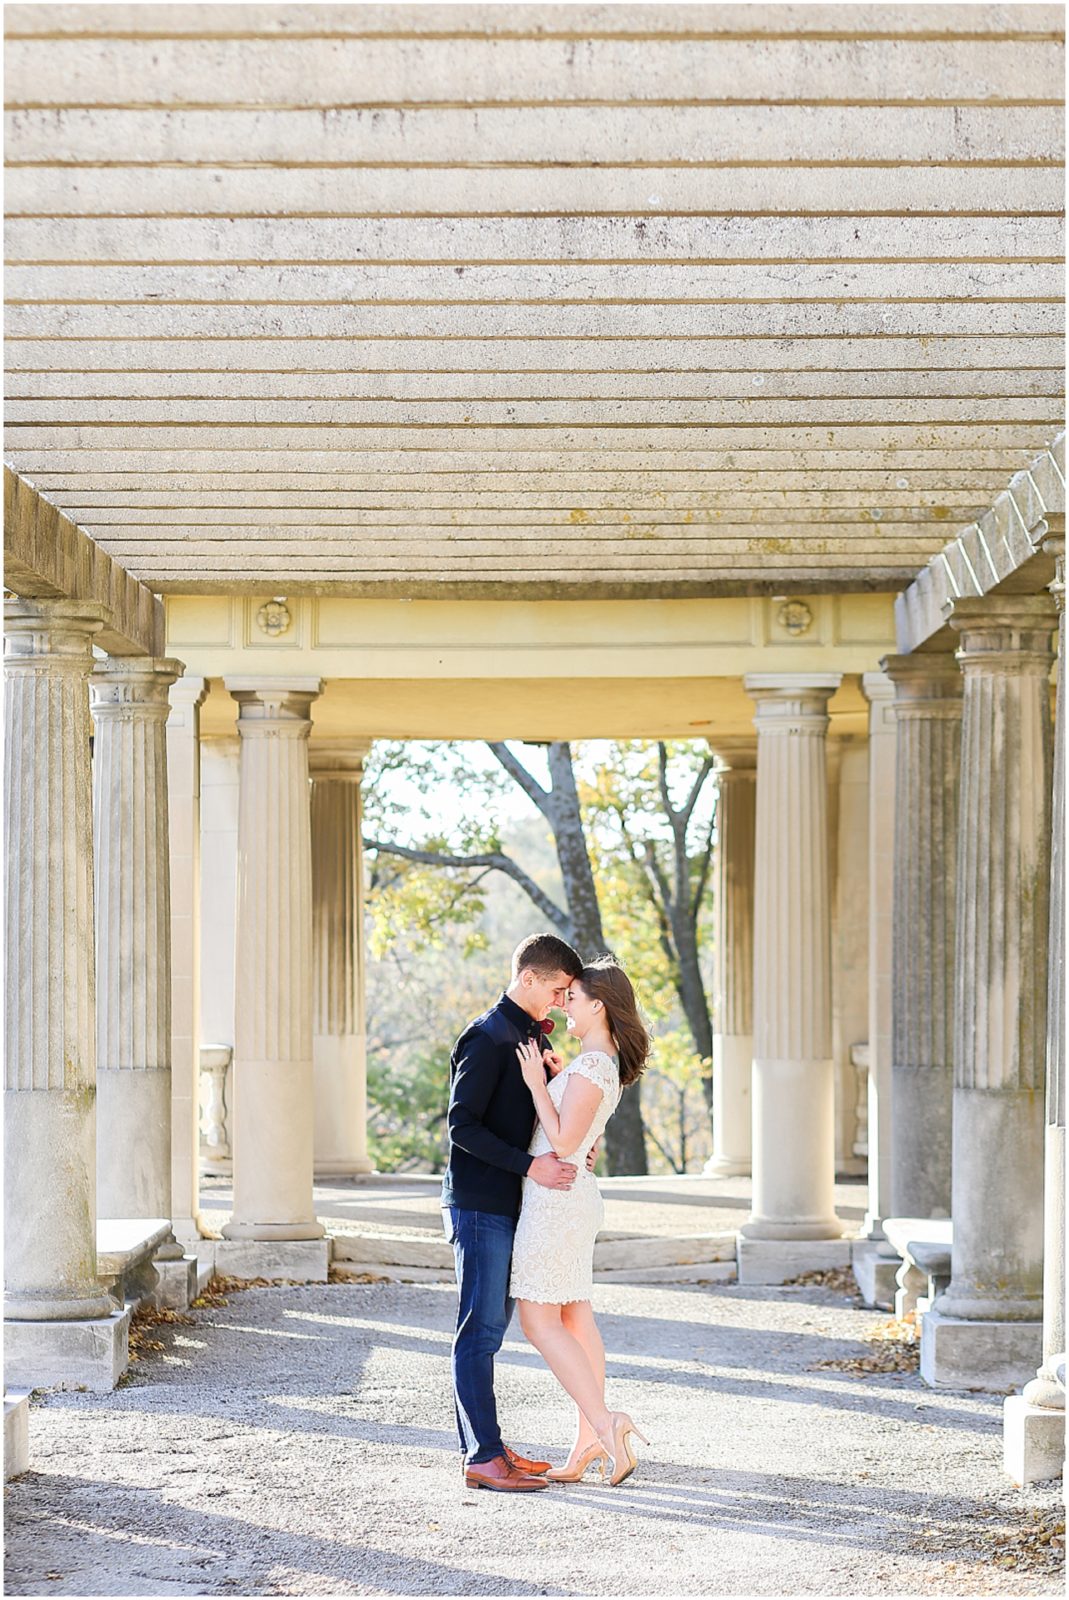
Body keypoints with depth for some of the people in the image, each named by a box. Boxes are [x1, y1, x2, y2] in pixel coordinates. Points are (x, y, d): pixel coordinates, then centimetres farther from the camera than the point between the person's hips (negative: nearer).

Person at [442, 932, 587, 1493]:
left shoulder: (536, 1038, 16)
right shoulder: (487, 1038, -14)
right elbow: (462, 1126, -19)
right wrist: (529, 1165, -24)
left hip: (510, 1205, 9)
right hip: (479, 1204, -9)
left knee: (491, 1326, 12)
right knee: (480, 1329, -7)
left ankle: (484, 1446, 18)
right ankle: (483, 1457, -6)